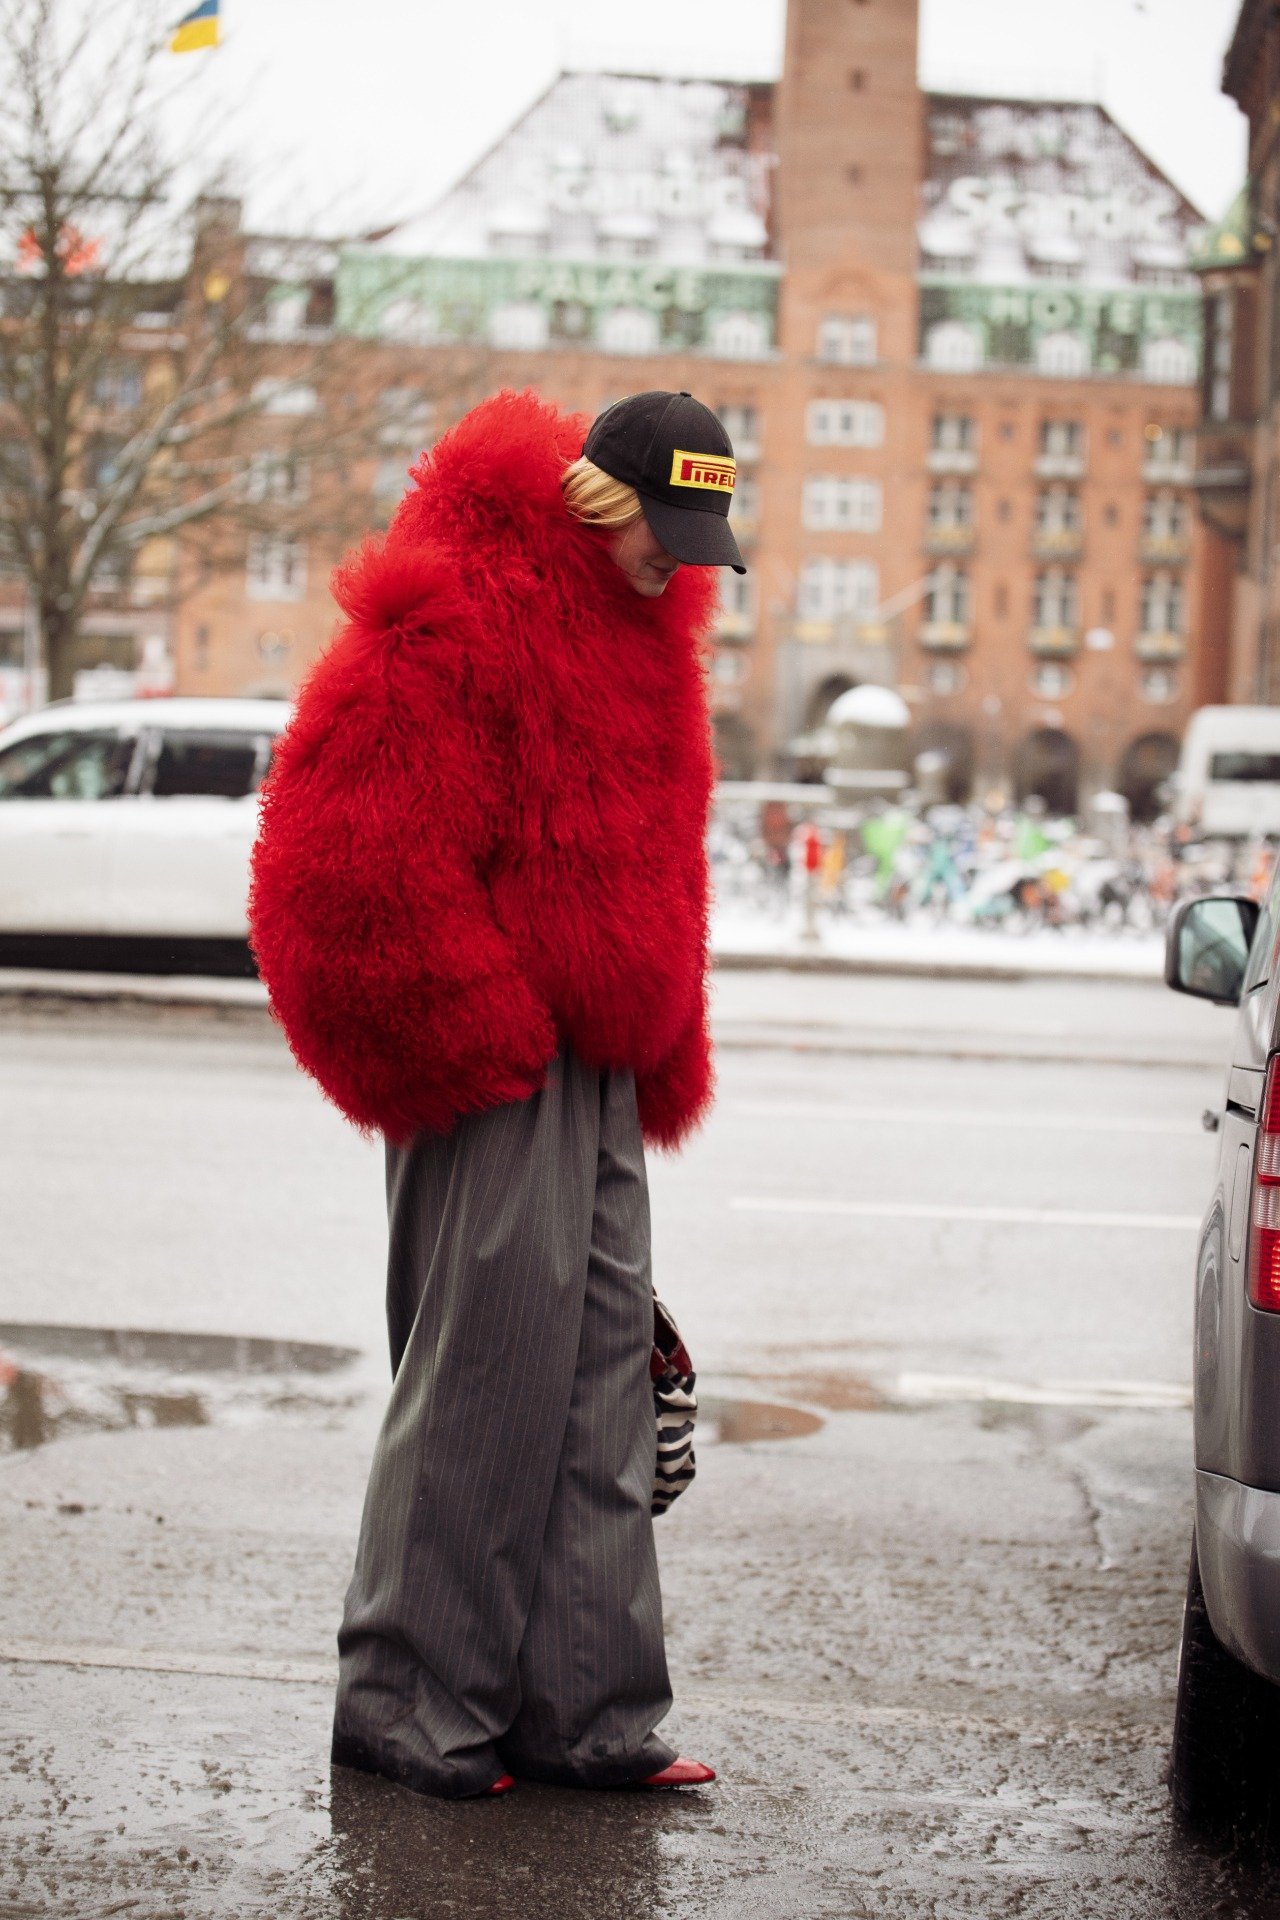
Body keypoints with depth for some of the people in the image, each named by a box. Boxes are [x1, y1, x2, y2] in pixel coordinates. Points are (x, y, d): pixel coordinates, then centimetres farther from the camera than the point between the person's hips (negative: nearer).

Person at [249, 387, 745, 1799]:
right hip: (485, 1051, -9)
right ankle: (410, 1706, 6)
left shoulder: (635, 624, 17)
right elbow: (360, 856, -19)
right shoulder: (455, 620, -13)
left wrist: (655, 1054, 18)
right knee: (487, 1361, -6)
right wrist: (474, 1033, -16)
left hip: (588, 1050, 9)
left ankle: (582, 1707, 15)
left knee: (605, 1349, 8)